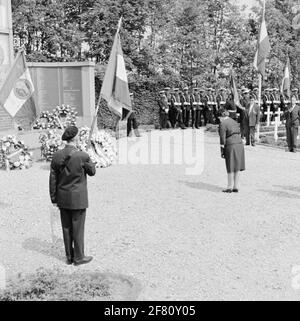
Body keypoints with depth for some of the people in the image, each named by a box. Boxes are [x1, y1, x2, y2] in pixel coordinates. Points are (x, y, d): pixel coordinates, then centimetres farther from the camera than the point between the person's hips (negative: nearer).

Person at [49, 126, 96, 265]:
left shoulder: (57, 156, -5)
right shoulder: (82, 156, -19)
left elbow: (53, 179, 0)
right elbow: (92, 171, -1)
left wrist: (54, 199, 9)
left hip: (63, 198, 5)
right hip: (78, 199, -5)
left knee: (67, 227, 14)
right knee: (78, 228, 7)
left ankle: (69, 256, 25)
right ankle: (79, 257, 18)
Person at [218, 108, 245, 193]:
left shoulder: (222, 124, -7)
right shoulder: (234, 122, 17)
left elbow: (222, 139, -9)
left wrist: (222, 151, -4)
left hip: (230, 145, -7)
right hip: (240, 144, 7)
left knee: (230, 168, 1)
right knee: (237, 167, 10)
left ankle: (230, 187, 9)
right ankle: (236, 187, 15)